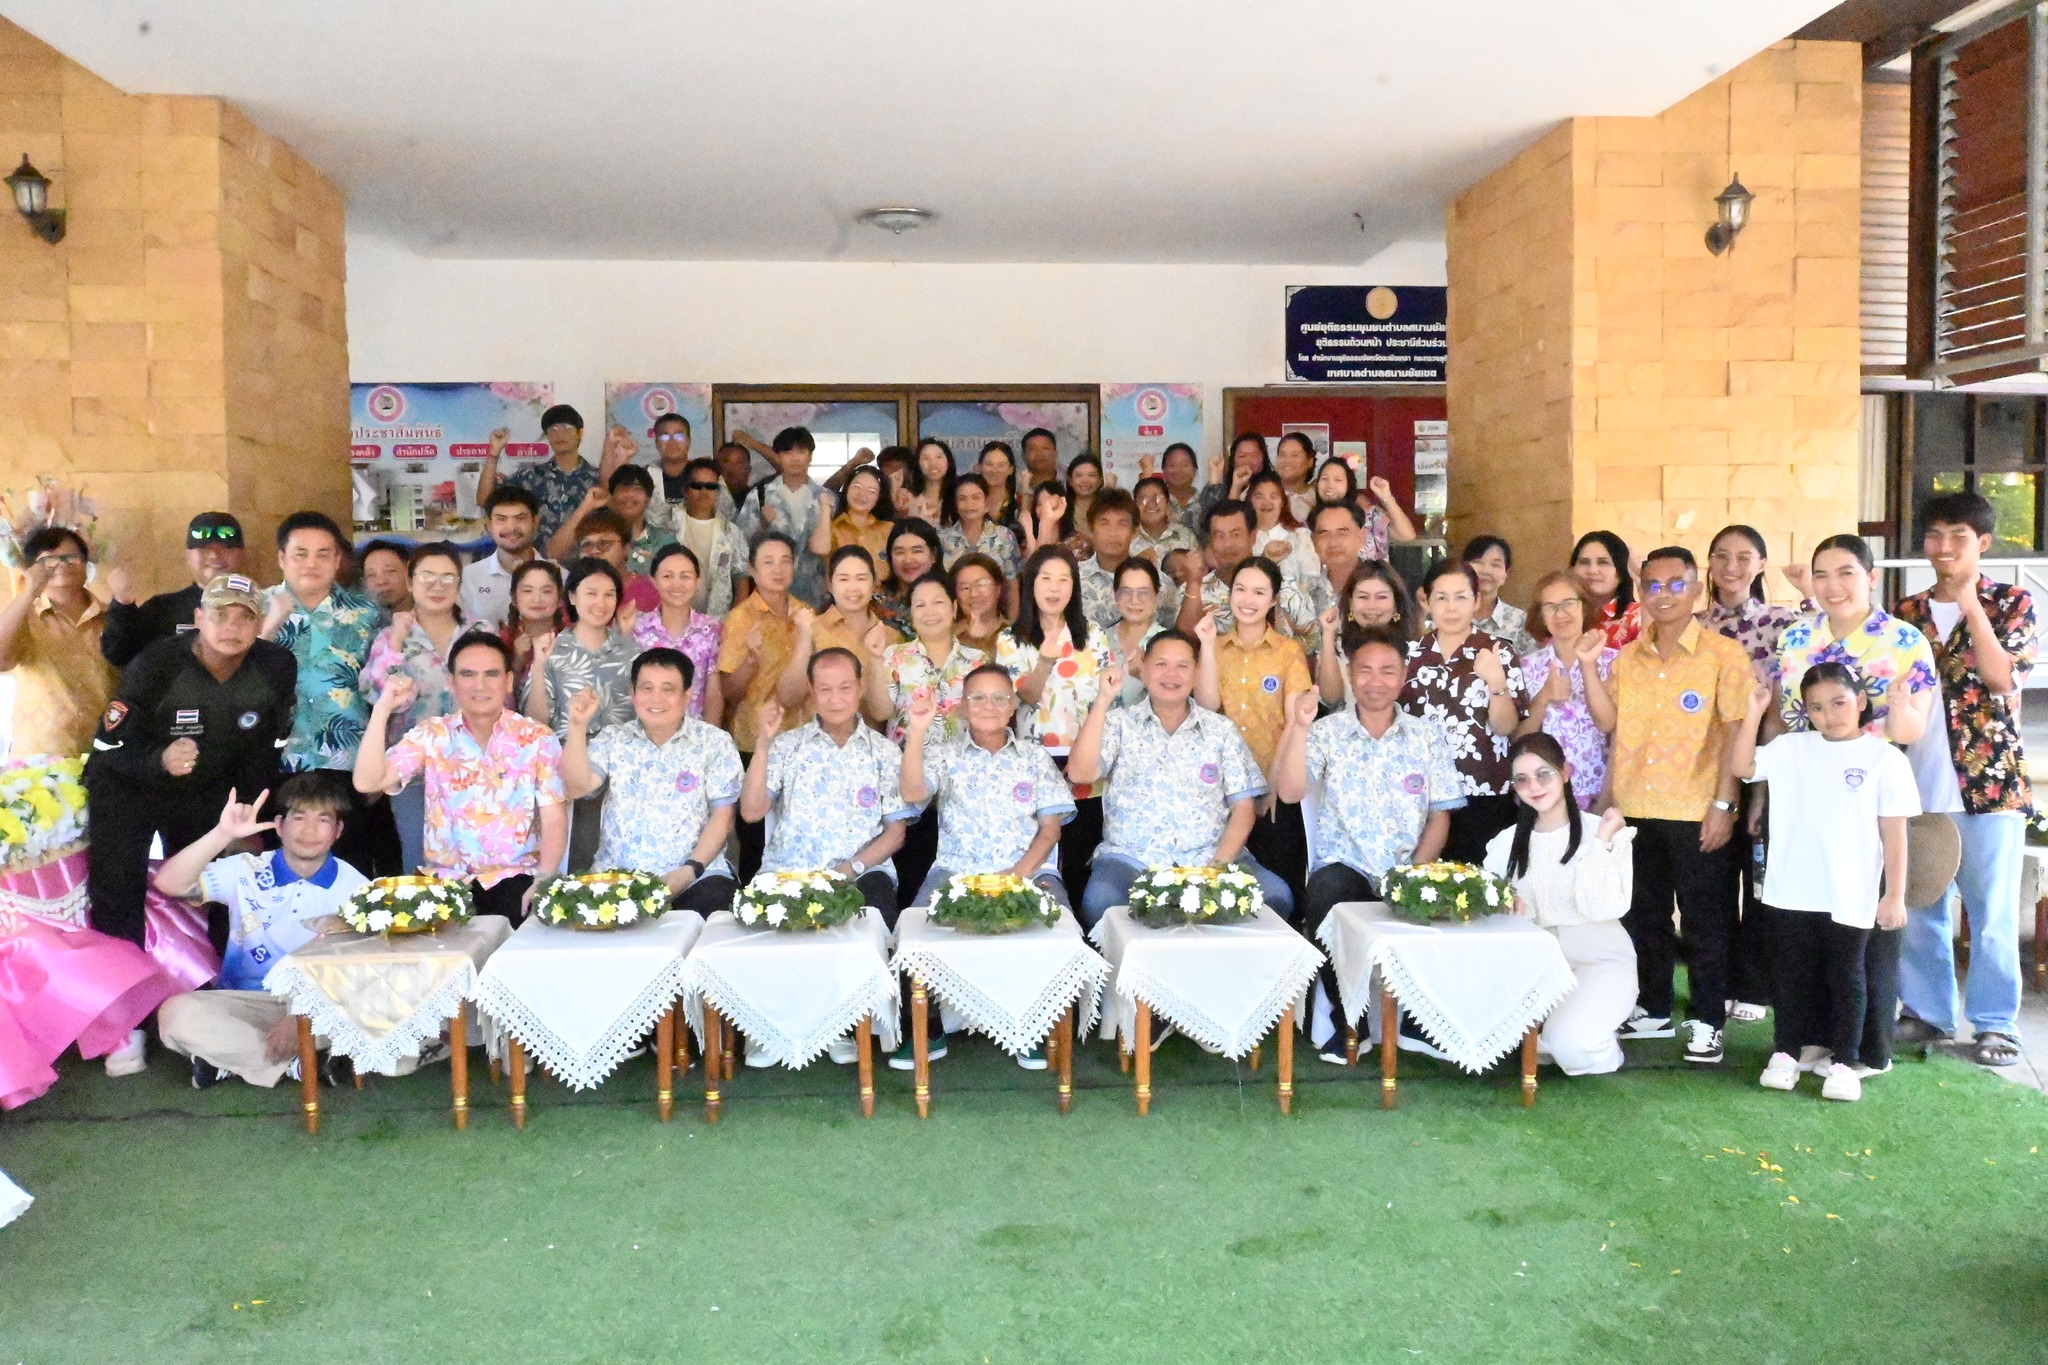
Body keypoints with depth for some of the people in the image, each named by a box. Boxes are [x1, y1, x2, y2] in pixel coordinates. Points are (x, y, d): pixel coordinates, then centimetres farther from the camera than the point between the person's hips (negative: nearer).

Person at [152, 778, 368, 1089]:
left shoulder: (354, 888, -2)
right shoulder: (246, 871, 1)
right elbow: (169, 884, -13)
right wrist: (223, 834, -26)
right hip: (248, 1004, 1)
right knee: (175, 1013, -28)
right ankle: (298, 1063, -18)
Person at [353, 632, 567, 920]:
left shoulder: (537, 739, 3)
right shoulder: (430, 736, 6)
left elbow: (554, 819, -2)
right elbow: (368, 782, -5)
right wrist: (382, 709, -13)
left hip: (515, 878, -1)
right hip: (446, 880, 1)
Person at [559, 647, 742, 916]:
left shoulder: (714, 742, 4)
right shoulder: (612, 739, 11)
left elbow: (722, 816, 1)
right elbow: (577, 788, -1)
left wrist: (691, 869, -12)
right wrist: (578, 726, -10)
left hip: (696, 876, -1)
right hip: (617, 875, 1)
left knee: (715, 899, -32)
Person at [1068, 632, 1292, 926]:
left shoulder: (1221, 730, 12)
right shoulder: (1119, 723, 8)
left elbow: (1243, 808, 9)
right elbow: (1080, 774, -8)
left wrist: (1218, 866, -7)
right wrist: (1103, 700, -11)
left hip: (1209, 856, 2)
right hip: (1132, 857, -2)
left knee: (1276, 896, -25)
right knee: (1100, 902, -35)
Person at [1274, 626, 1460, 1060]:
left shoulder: (1428, 737, 10)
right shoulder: (1326, 732, 3)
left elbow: (1440, 816, 8)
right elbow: (1289, 792, -11)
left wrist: (1416, 874, -7)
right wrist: (1298, 727, -20)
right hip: (1343, 866, -1)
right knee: (1327, 892, -34)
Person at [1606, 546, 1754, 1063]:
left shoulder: (1723, 654, -5)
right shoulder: (1626, 659, 9)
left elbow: (1736, 731, -10)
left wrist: (1722, 804, -15)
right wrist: (1609, 798, 8)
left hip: (1697, 813, -5)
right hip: (1635, 811, 5)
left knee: (1705, 921, 4)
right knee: (1644, 916, 14)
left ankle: (1707, 1021, 16)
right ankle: (1653, 1010, 27)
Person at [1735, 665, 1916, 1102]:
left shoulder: (1885, 759, -5)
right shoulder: (1791, 748, 4)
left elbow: (1894, 833, -4)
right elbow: (1741, 767, 0)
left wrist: (1895, 895, -6)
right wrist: (1754, 713, -6)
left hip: (1851, 896, -3)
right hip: (1794, 892, 3)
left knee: (1846, 977, 8)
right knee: (1793, 973, 13)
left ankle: (1845, 1061, 19)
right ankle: (1786, 1052, 24)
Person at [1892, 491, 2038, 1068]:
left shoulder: (2011, 603, 1)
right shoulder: (1907, 612, 10)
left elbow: (2002, 677, -15)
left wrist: (1969, 603, -15)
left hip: (1989, 777, -3)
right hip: (1920, 781, 3)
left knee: (1992, 909, 3)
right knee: (1918, 904, 9)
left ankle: (1995, 1022, 14)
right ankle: (1926, 1010, 21)